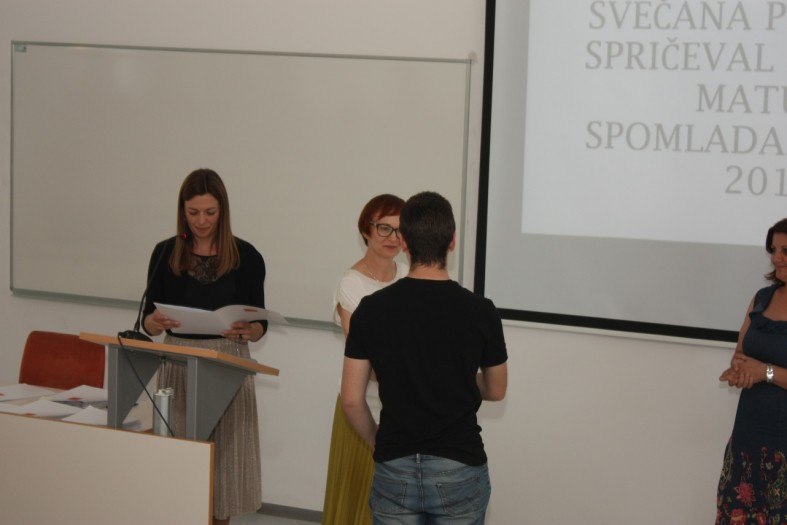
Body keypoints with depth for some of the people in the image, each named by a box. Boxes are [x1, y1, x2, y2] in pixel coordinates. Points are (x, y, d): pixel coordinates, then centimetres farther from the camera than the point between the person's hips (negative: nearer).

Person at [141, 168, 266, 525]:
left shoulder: (246, 257, -1)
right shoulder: (165, 253, 3)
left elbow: (259, 324, 0)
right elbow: (148, 320, 4)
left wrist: (246, 332, -21)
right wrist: (157, 321, -18)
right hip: (177, 364, 1)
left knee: (223, 454, 2)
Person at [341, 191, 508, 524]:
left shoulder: (372, 310, -6)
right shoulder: (480, 312, -8)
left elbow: (351, 400, -3)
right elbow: (495, 391, 7)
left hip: (394, 469, 1)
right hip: (459, 469, -1)